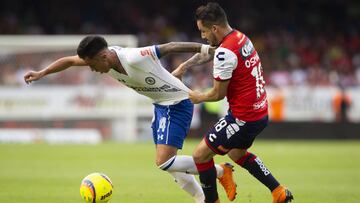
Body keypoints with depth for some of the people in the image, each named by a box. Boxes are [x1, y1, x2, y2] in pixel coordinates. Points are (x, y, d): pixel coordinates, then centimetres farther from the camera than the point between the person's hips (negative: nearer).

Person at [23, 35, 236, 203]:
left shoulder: (134, 58, -31)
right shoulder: (104, 56, -7)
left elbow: (169, 47, -24)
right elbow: (70, 60, 6)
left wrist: (205, 48, -20)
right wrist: (42, 73, 2)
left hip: (178, 103, -9)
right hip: (161, 105, 9)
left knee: (164, 162, -15)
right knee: (168, 163, 11)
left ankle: (221, 171, -1)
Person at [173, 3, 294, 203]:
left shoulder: (225, 52, -22)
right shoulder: (240, 38, 6)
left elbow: (218, 94, -14)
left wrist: (198, 97, 5)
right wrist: (182, 67, 21)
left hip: (244, 117, -10)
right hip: (261, 112, 10)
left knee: (201, 154, -1)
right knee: (237, 154, 31)